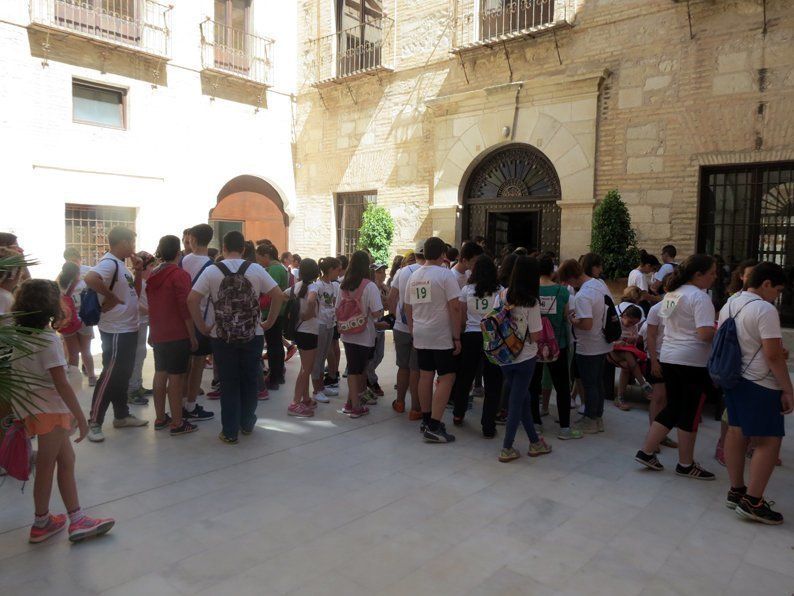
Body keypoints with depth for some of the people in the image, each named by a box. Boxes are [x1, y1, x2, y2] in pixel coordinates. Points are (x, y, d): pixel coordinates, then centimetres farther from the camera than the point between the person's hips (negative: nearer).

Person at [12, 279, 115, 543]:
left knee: (66, 460, 14)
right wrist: (81, 417, -16)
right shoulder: (48, 339, -20)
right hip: (50, 410, -8)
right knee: (46, 467, 7)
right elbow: (61, 384, -21)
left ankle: (77, 520, 21)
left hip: (33, 408, 8)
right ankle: (41, 523, 22)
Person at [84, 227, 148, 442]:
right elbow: (90, 278, -38)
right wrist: (110, 296, -25)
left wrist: (138, 271, 3)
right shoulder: (109, 263, -18)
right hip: (115, 332, -10)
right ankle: (94, 423, 7)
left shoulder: (121, 264, 12)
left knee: (123, 375, 17)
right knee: (109, 376, -3)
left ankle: (122, 415, 29)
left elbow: (135, 292, 16)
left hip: (128, 329, 10)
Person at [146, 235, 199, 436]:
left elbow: (151, 305, 16)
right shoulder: (180, 274, -13)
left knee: (160, 374, 13)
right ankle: (177, 423, 1)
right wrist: (193, 336, -11)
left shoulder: (153, 275, 10)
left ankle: (160, 418, 21)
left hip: (157, 334, 7)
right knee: (175, 377, -4)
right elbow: (185, 308, -17)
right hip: (177, 335, -7)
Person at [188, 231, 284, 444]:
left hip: (222, 337, 0)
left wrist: (202, 327, -1)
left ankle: (230, 431, 13)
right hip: (253, 336, 1)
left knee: (228, 383, 8)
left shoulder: (212, 271, -4)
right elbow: (277, 295, -5)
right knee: (249, 380, 15)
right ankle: (247, 424, 29)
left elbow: (192, 300, -10)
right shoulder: (256, 269, -2)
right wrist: (269, 322, 3)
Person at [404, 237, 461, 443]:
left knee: (425, 376, 13)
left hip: (420, 335, 7)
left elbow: (408, 308, 14)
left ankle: (426, 421, 21)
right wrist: (457, 337, -10)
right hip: (441, 336, -7)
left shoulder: (414, 276, 9)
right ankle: (434, 427, -6)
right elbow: (454, 308, -15)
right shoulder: (445, 274, -11)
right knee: (447, 378, -2)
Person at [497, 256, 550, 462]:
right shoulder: (531, 303, -17)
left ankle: (534, 441, 30)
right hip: (525, 358, -5)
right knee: (516, 401, 6)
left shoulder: (504, 295, -4)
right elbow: (535, 336, -15)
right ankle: (507, 448, 12)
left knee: (522, 399, 18)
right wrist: (541, 323, 3)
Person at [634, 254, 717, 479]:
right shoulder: (699, 297, -15)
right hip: (692, 361, -8)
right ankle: (686, 464, 17)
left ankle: (646, 452, 16)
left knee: (673, 407, 17)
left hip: (668, 357, 8)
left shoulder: (671, 293, 11)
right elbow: (705, 333, -24)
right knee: (691, 412, 5)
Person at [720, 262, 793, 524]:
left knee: (736, 433, 14)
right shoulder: (765, 310, -17)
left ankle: (736, 491, 23)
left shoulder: (728, 306, 9)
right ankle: (752, 502, 2)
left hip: (733, 379, 9)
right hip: (760, 384, -9)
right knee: (769, 441, -1)